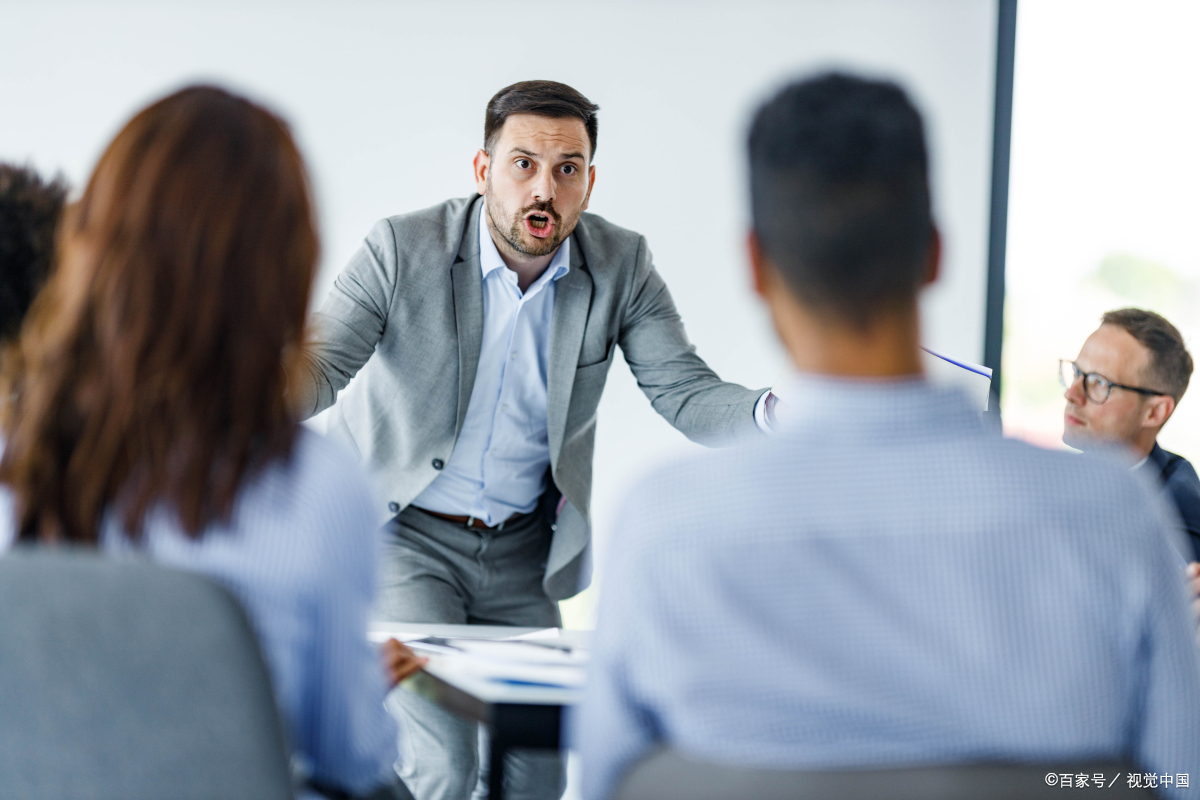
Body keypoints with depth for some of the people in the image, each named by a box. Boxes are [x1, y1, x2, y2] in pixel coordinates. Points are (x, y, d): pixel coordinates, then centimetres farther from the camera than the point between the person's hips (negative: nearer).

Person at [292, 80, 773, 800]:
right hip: (404, 532, -4)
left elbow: (685, 393, -12)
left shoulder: (620, 266, -8)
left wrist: (778, 413, -34)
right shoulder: (404, 249, -16)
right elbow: (322, 369, -20)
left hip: (524, 550, 4)